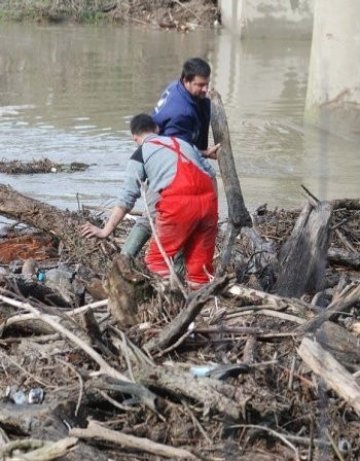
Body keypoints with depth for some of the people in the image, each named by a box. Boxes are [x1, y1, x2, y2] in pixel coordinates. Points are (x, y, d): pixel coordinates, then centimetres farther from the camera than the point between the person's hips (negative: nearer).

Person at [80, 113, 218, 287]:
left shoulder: (140, 154, 13)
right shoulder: (183, 142, 28)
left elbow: (127, 198, 7)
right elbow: (210, 173, 21)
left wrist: (105, 231, 8)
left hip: (177, 202, -5)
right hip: (208, 197, 5)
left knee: (156, 259, 7)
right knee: (201, 263, 13)